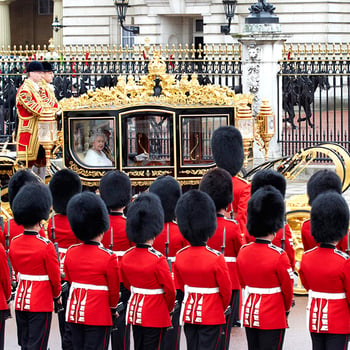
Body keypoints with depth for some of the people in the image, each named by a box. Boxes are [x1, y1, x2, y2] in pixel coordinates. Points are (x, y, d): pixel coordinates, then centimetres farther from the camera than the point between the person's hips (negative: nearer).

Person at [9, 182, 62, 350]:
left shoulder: (14, 243, 0)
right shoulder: (46, 246, -17)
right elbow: (54, 277, -8)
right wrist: (57, 296, 10)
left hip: (20, 300, 6)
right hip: (41, 303, -6)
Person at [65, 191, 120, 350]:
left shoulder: (70, 253, 0)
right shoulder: (108, 257, -14)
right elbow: (114, 289, -4)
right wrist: (113, 309, 13)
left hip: (74, 312, 5)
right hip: (99, 316, -5)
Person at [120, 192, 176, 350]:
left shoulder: (126, 257, 0)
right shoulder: (158, 260, -19)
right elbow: (169, 289, -11)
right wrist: (169, 309, 6)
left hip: (134, 311, 6)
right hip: (156, 316, -6)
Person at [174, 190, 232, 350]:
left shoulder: (180, 257, -4)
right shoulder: (216, 258, -18)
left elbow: (180, 287, 8)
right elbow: (226, 290, -8)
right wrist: (221, 309, 11)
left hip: (188, 313, 5)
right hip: (211, 317, -5)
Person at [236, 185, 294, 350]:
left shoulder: (243, 252, 0)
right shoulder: (279, 256, -17)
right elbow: (288, 289, -5)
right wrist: (286, 309, 12)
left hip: (248, 316, 6)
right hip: (273, 318, -6)